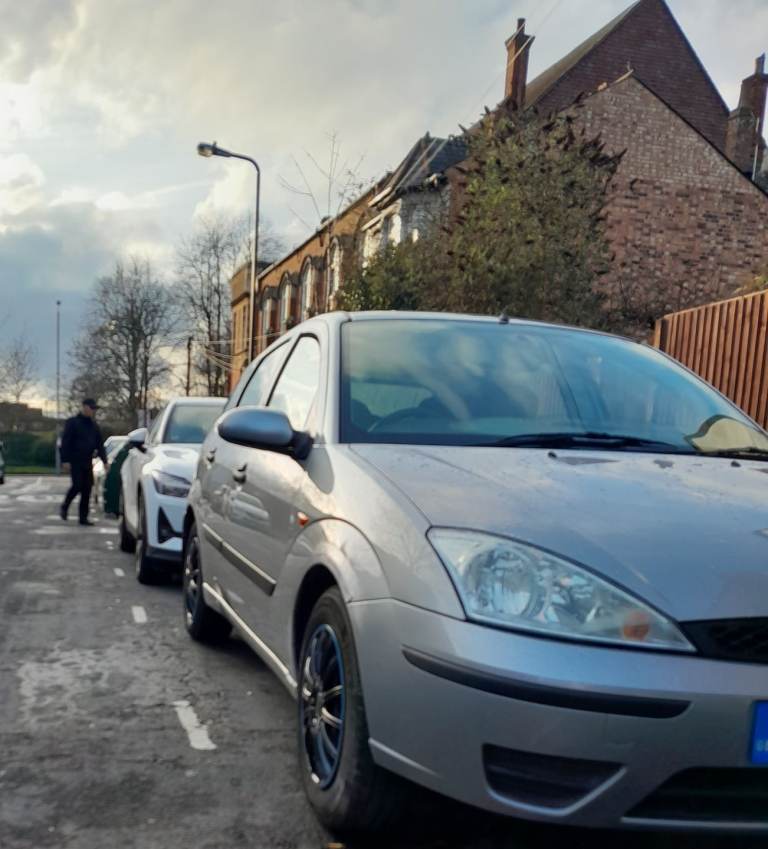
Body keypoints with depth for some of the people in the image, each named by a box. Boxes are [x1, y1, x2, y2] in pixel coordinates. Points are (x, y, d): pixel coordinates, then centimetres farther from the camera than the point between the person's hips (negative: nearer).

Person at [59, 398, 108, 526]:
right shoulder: (73, 422, -5)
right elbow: (65, 442, -9)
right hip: (75, 461, -5)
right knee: (77, 485, -13)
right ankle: (64, 507, 13)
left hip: (87, 463, 6)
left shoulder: (94, 425, 13)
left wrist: (104, 460, 4)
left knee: (87, 489, 1)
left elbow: (100, 444, 14)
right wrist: (65, 460, -16)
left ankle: (83, 517, 6)